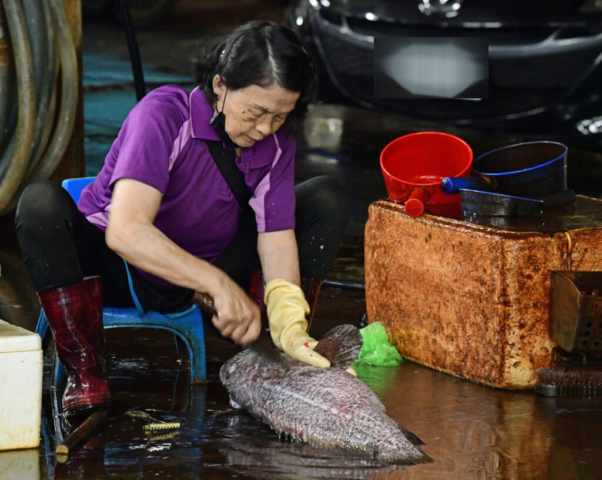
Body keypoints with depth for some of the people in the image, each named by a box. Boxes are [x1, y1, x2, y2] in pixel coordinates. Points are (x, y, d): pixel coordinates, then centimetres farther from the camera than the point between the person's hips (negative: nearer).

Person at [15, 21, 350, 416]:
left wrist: (289, 325, -36)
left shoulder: (277, 144, -10)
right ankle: (85, 371, -28)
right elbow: (125, 231, -39)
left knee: (328, 199, -9)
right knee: (41, 203, -37)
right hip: (111, 271, -4)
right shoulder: (164, 114, -27)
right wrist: (219, 284, -45)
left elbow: (277, 238, -18)